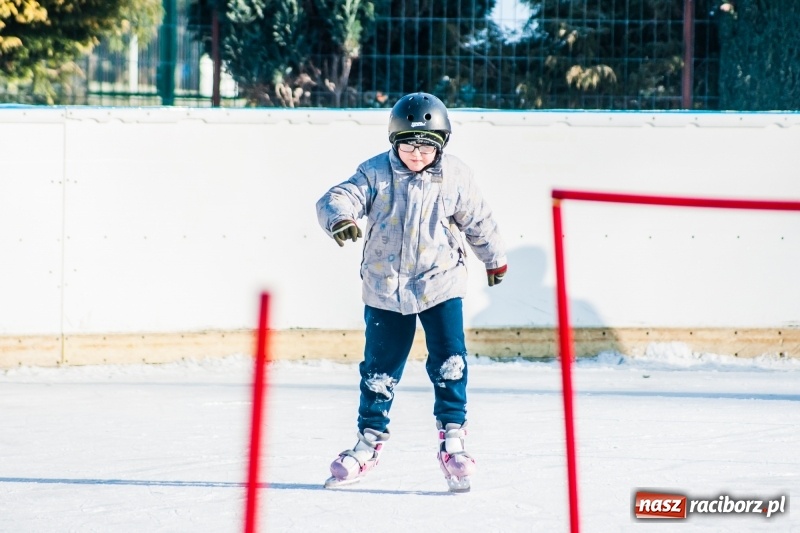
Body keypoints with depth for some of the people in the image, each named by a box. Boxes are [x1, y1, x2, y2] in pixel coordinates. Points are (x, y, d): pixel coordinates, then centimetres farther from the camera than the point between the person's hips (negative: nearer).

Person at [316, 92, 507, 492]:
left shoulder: (454, 177, -4)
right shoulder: (376, 174, -9)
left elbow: (478, 220, 10)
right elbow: (341, 197, -21)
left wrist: (494, 259, 24)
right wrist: (340, 218, -44)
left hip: (440, 284, 0)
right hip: (386, 288, 0)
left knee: (450, 361, -10)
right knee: (380, 368, 9)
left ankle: (452, 439, 0)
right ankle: (369, 441, 22)